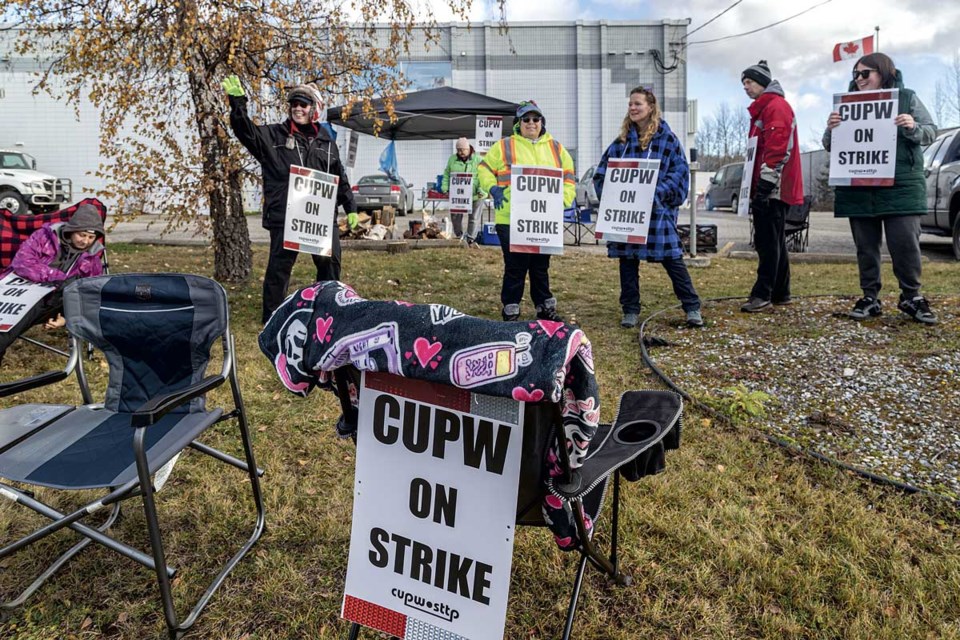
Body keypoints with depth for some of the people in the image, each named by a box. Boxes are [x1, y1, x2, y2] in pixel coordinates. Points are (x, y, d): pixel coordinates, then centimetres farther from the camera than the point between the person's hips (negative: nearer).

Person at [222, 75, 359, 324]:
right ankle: (272, 317, 13)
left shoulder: (325, 141, 13)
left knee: (330, 262, 10)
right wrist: (238, 104, -24)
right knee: (279, 266, 2)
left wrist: (350, 208, 14)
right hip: (283, 216, -3)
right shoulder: (274, 135, 5)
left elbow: (340, 178, 17)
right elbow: (247, 132, -10)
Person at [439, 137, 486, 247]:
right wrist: (445, 187, -1)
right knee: (455, 217, 9)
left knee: (474, 218, 3)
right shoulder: (452, 159, 7)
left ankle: (471, 239, 13)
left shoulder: (478, 160, -3)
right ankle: (459, 236, 27)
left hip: (475, 196, -3)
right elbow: (447, 174, 12)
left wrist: (481, 189, -18)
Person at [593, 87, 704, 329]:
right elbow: (602, 172, 11)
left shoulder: (667, 139, 1)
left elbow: (680, 172, -4)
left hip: (658, 211, -3)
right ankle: (630, 310, 18)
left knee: (672, 259, -1)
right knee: (627, 260, 7)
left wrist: (658, 192, -18)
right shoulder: (621, 141, 11)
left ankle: (692, 308, 11)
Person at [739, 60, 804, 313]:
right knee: (773, 241, 12)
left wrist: (765, 185, -23)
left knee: (767, 241, -10)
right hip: (769, 189, 10)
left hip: (773, 188, -10)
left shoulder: (776, 106, -8)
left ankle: (762, 294, -9)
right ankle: (780, 293, 19)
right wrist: (756, 186, 22)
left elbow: (776, 149, -19)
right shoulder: (763, 109, 24)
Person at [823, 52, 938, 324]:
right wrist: (830, 130, -12)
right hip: (859, 188, 2)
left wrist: (913, 128, -15)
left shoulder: (907, 98, 8)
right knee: (866, 246, 5)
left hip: (901, 185, -2)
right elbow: (830, 147, 11)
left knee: (905, 243, -4)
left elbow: (931, 132, 7)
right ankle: (870, 298, 13)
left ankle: (912, 297, 10)